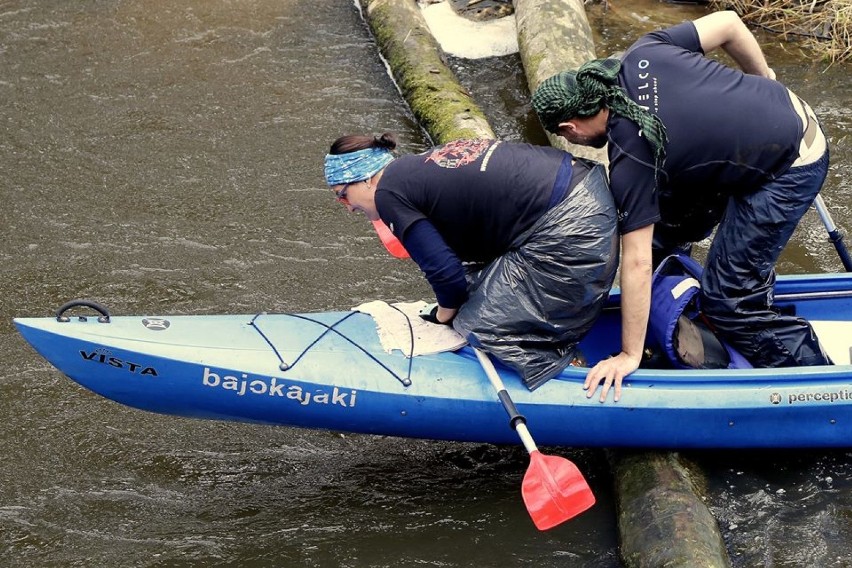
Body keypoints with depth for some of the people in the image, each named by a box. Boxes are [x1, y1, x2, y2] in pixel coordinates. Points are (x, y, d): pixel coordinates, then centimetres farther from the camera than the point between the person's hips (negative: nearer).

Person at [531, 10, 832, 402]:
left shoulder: (630, 159, -22)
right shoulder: (641, 55, -7)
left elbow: (636, 263, -19)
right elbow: (727, 23, 1)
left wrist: (629, 356, -11)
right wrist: (765, 82, 18)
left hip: (788, 174, -9)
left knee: (728, 301, -3)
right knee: (665, 227, 18)